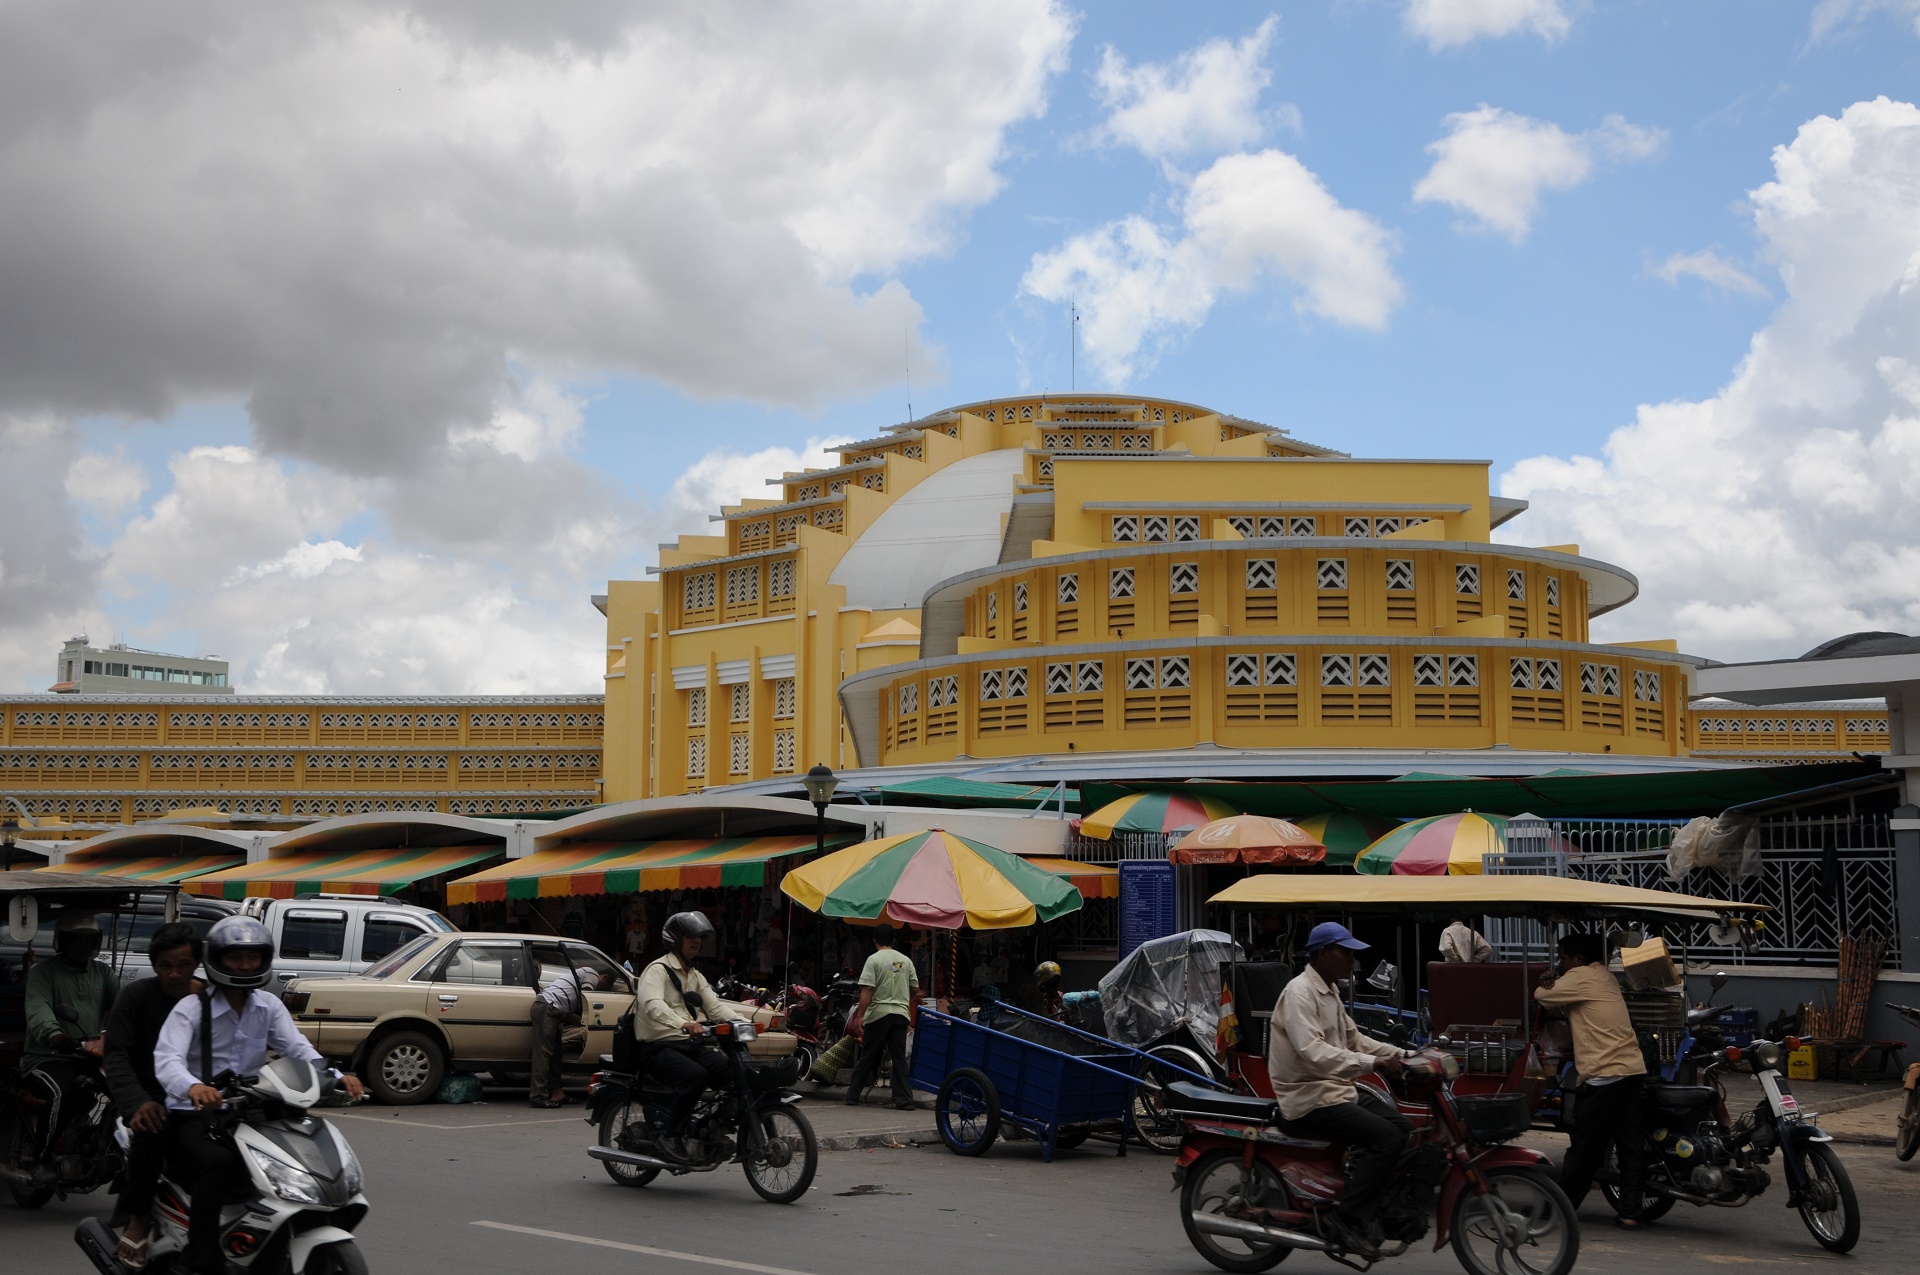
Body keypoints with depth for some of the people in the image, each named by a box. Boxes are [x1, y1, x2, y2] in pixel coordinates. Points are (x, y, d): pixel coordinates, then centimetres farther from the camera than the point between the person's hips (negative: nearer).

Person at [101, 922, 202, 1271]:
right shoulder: (135, 997, -1)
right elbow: (116, 1056, -10)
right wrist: (137, 1103, -27)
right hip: (153, 1096, -2)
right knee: (152, 1127, -34)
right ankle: (137, 1218, -20)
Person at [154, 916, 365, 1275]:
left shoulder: (269, 1007, 10)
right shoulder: (191, 1008, -5)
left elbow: (298, 1050, -3)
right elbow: (167, 1060, -22)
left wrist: (335, 1077, -25)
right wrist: (193, 1087, -47)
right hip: (194, 1116, -5)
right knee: (220, 1164, -36)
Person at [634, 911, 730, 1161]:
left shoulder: (696, 977, 25)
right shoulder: (658, 970, -3)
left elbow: (715, 1006, 12)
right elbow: (653, 1004, -24)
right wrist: (684, 1024, -41)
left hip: (693, 1044, 7)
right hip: (660, 1047, -7)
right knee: (695, 1075, -35)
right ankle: (672, 1137, -24)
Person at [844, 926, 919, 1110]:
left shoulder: (874, 960, -5)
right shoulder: (905, 960, 8)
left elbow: (867, 990, -13)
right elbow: (915, 989, 13)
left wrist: (859, 1016, -13)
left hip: (879, 1013, -3)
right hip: (901, 1013, 3)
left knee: (867, 1057, 6)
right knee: (899, 1058, 4)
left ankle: (853, 1096, 13)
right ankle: (904, 1100, -3)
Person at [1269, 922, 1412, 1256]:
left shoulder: (1329, 991, 16)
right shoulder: (1299, 993, -17)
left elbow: (1352, 1038, 22)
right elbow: (1312, 1052, -30)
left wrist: (1400, 1054, 8)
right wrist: (1373, 1063, -36)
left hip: (1338, 1089, 10)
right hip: (1309, 1100, -10)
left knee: (1406, 1129, 0)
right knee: (1386, 1138, -22)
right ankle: (1351, 1218, -16)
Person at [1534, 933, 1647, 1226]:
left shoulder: (1580, 977, -7)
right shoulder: (1606, 976, 18)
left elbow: (1542, 995, -4)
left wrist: (1546, 985, 16)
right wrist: (1557, 982, 6)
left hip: (1602, 1076, -8)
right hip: (1633, 1070, 8)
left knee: (1584, 1149, 2)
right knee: (1631, 1145, 7)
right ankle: (1630, 1211, 6)